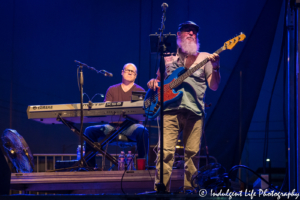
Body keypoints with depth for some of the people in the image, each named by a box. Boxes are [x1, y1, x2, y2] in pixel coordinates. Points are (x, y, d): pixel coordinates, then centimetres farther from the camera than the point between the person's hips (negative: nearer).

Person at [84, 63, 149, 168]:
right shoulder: (112, 90, 18)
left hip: (131, 125, -3)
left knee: (142, 131, -37)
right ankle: (90, 165, -9)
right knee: (90, 130, -16)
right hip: (112, 125, 3)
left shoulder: (139, 91, 8)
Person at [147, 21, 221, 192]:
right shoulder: (168, 59, 19)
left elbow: (214, 86, 7)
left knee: (192, 153, -2)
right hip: (170, 109, 0)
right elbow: (158, 80, 27)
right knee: (166, 151, -11)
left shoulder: (204, 57, 14)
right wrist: (153, 82, 4)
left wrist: (215, 68, -11)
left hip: (194, 111, 0)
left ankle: (189, 189, 7)